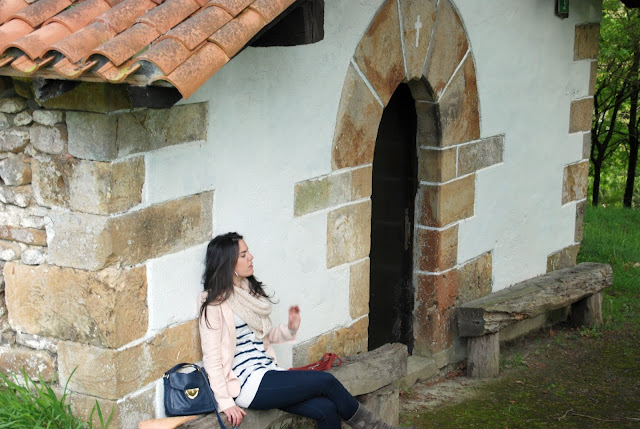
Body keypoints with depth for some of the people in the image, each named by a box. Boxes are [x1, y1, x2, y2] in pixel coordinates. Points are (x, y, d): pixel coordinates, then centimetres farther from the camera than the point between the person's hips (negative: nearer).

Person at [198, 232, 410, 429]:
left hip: (268, 373, 8)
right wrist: (225, 403, -19)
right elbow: (211, 357, -14)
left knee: (327, 409, -14)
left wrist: (290, 328, 3)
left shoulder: (250, 291, 14)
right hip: (248, 385, -8)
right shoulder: (214, 303, -10)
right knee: (325, 381, -15)